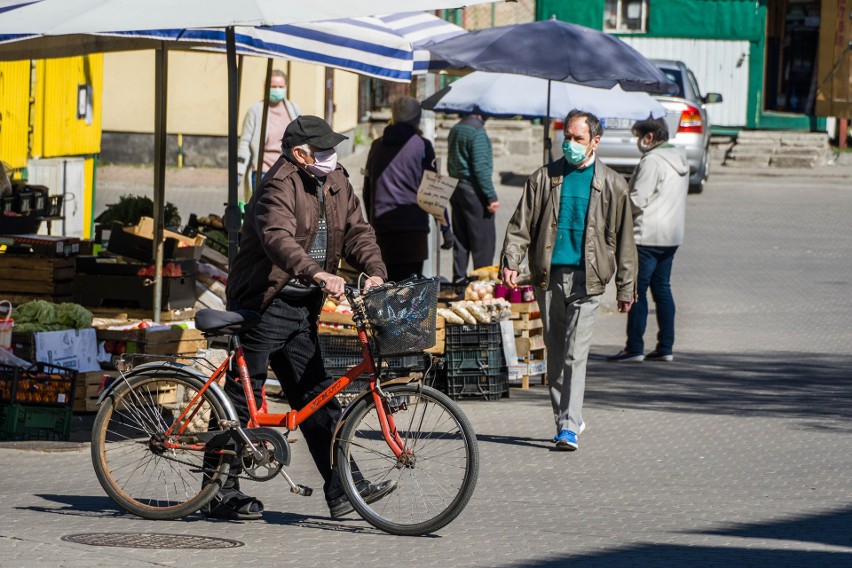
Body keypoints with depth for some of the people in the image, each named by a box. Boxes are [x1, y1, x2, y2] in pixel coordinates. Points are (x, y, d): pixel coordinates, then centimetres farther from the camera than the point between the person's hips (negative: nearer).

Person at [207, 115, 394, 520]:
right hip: (264, 305, -8)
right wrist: (319, 275, -47)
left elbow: (356, 231, 6)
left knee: (317, 397, 5)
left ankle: (343, 489, 2)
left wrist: (375, 271, -13)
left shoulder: (335, 183, 10)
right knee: (243, 397, -3)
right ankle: (221, 491, 5)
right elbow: (279, 239, -33)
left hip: (302, 308, 8)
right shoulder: (279, 187, -17)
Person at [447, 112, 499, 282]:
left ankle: (459, 279, 14)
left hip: (456, 190, 9)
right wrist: (491, 197, -17)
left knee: (461, 241, 12)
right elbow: (481, 167, -19)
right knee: (483, 242, -3)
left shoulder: (455, 130, 11)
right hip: (474, 191, -9)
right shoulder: (477, 131, -16)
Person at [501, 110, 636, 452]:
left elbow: (623, 239, 9)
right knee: (555, 353, 9)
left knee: (575, 352, -11)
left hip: (587, 278, -3)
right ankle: (565, 419, 21)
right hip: (549, 276, 3)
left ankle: (570, 426, -13)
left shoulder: (611, 185, 6)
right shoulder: (544, 178, 8)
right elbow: (521, 224, 6)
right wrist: (511, 261, -10)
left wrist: (626, 287, 7)